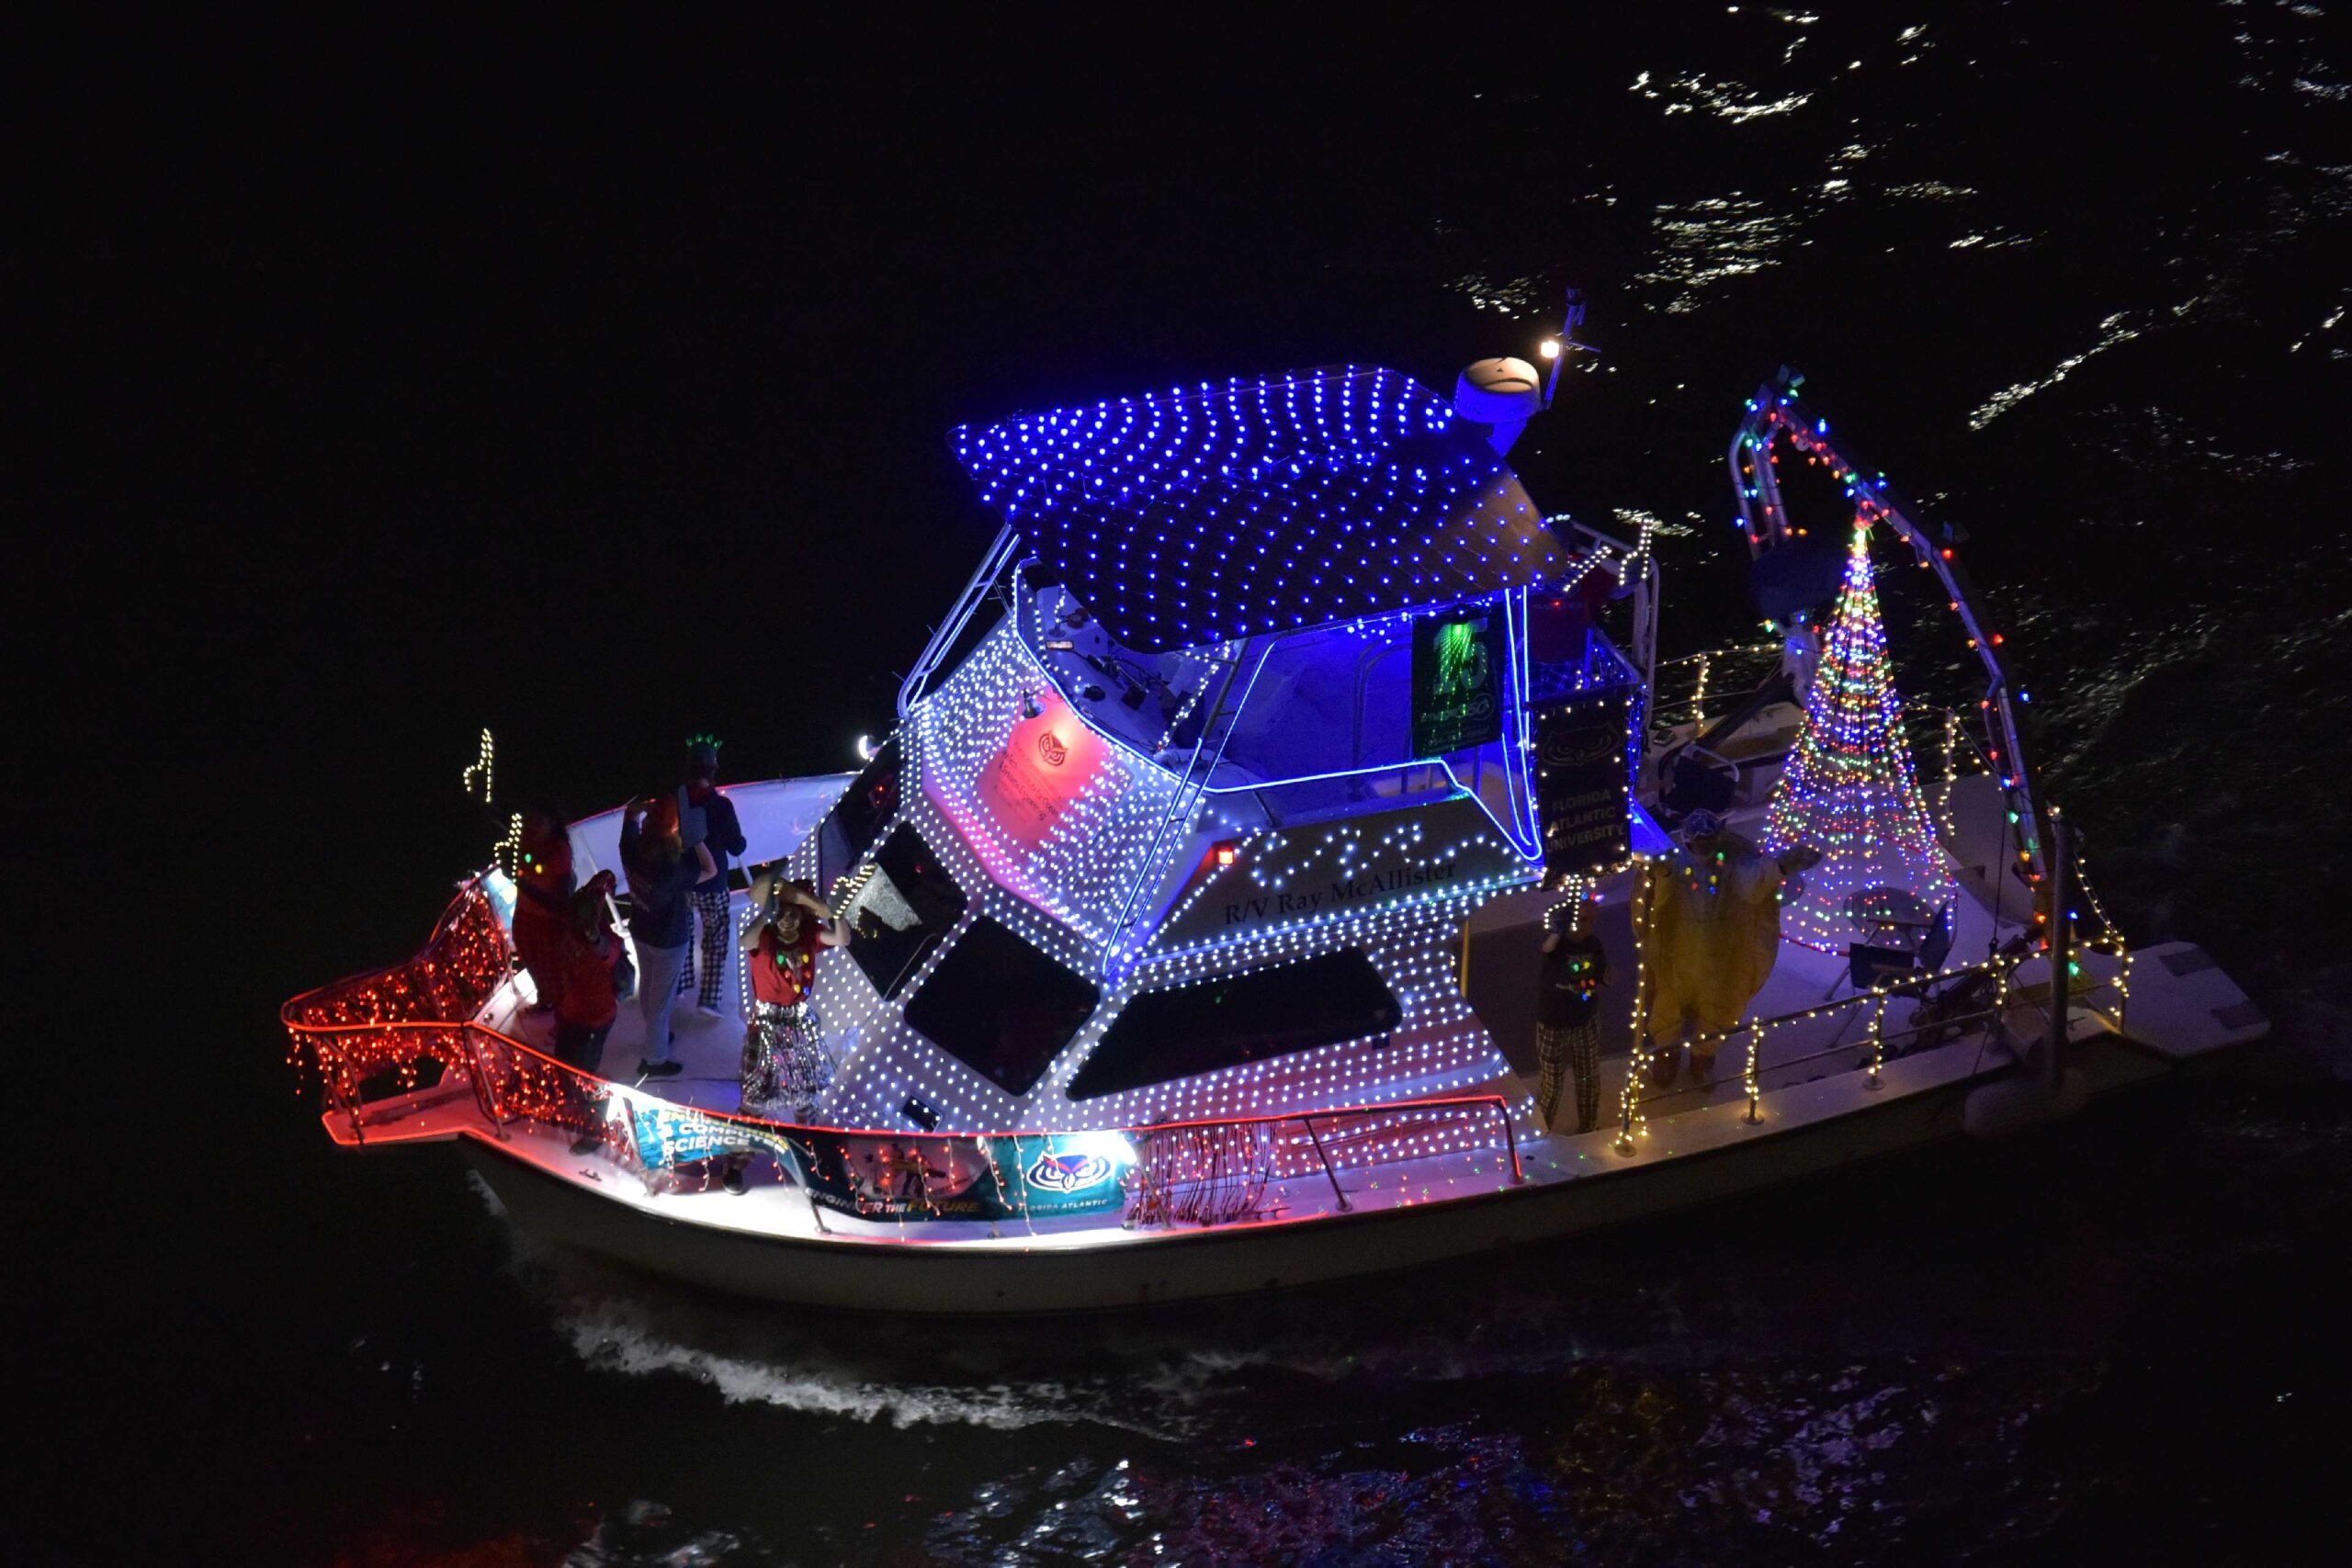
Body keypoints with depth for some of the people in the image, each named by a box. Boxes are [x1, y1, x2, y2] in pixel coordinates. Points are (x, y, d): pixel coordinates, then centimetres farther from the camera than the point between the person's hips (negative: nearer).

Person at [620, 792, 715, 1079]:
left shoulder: (631, 848, -22)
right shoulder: (672, 870, -39)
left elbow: (631, 811, -2)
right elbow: (709, 870, -20)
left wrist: (649, 803, -20)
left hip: (640, 931, 6)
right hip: (668, 940, -6)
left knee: (647, 986, 28)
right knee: (661, 998, 14)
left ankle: (655, 1036, 53)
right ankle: (655, 1060, 32)